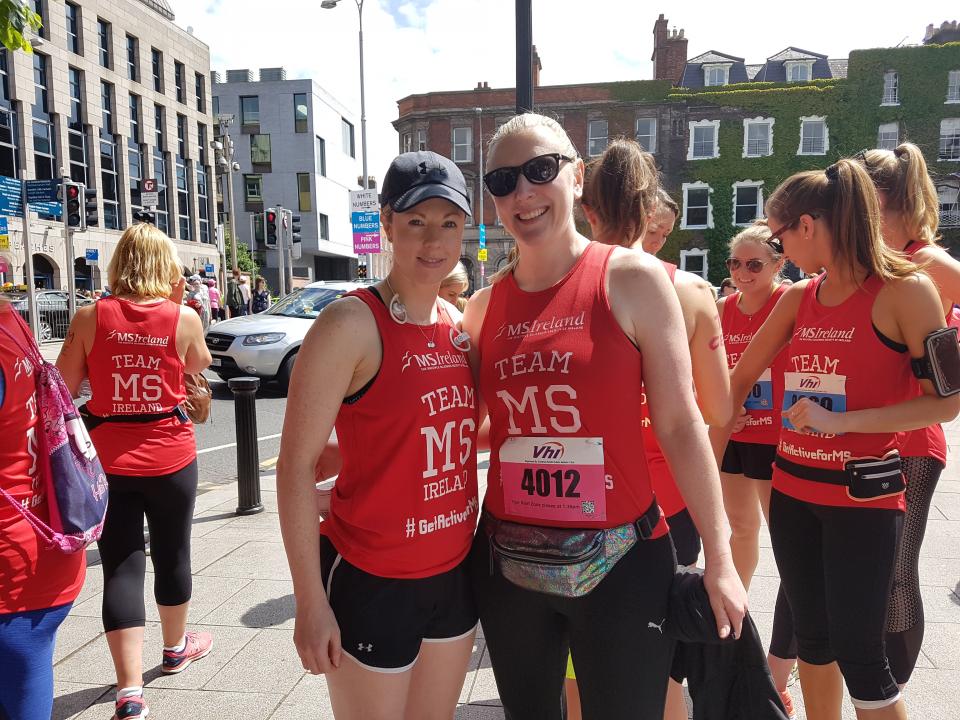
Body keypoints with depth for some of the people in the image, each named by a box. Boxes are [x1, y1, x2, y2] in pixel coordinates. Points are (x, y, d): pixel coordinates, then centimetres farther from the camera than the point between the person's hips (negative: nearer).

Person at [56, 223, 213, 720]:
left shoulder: (90, 317, -6)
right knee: (172, 555, 18)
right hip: (170, 455, 0)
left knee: (121, 567, 6)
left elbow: (62, 390, -2)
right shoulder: (184, 318, -8)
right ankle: (176, 648, 39)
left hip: (108, 460, 0)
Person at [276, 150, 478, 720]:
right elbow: (297, 465, -15)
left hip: (453, 573, 6)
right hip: (371, 581, -6)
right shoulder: (351, 324, -16)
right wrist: (311, 603, -15)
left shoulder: (460, 325, 3)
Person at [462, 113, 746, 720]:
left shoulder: (631, 278, -8)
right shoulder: (483, 306, 4)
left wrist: (719, 559, -6)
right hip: (507, 563, 4)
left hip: (620, 561, -4)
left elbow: (680, 424, -8)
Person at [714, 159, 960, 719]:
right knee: (811, 638, 17)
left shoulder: (905, 290, -11)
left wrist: (840, 419, -21)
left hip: (863, 495, -5)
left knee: (858, 654, 1)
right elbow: (740, 379, 10)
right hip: (792, 489, 6)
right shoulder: (799, 298, 5)